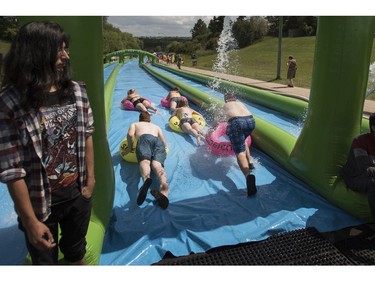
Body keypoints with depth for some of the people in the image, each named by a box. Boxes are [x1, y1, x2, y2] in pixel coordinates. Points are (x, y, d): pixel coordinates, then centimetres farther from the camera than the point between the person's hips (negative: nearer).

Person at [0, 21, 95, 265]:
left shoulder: (77, 92, -8)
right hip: (40, 205, -3)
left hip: (78, 195, 3)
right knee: (45, 261, 23)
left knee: (76, 252, 27)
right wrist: (30, 221, -16)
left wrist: (90, 180, 5)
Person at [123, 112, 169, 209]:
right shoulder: (156, 126, 41)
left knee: (145, 161, -29)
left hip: (144, 139, -2)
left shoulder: (134, 124, 34)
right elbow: (165, 144, 27)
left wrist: (130, 147, 20)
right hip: (158, 141, 2)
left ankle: (146, 179, -66)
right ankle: (163, 184, -60)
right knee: (157, 164, -25)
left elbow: (130, 134, 9)